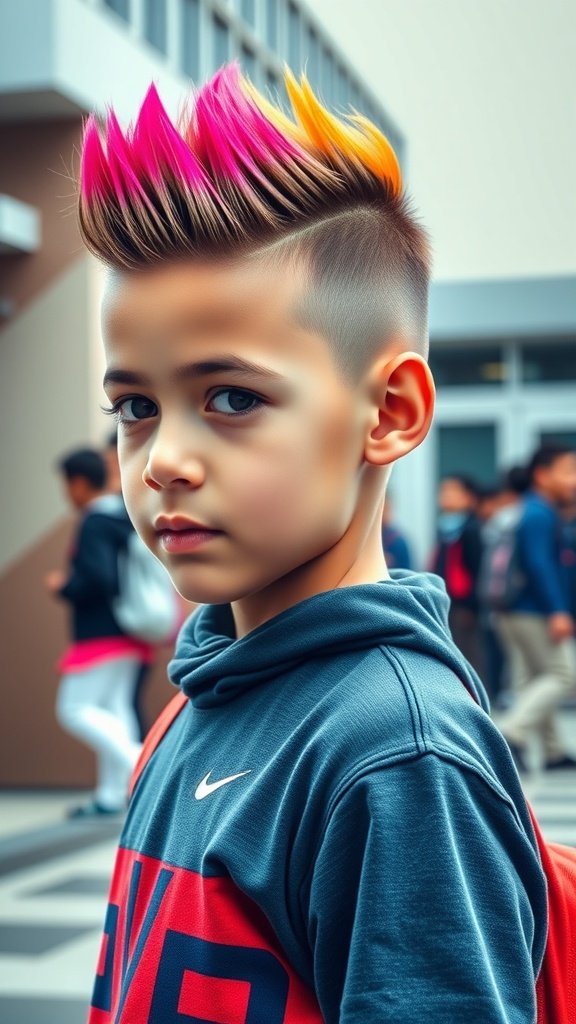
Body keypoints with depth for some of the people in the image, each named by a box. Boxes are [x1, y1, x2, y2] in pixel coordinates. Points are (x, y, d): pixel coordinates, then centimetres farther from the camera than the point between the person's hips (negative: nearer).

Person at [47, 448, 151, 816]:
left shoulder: (93, 524, -15)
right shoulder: (126, 518, 11)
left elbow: (97, 578, -25)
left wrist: (63, 587, -9)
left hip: (100, 634, -9)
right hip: (128, 632, 9)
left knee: (77, 708, -3)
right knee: (114, 709, 9)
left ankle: (137, 761, -15)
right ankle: (112, 795, 9)